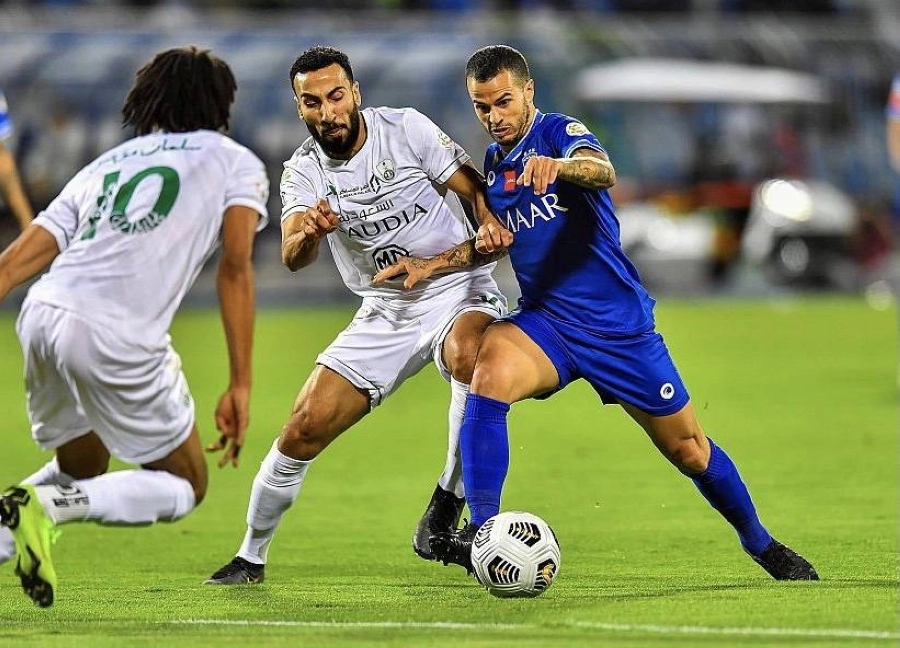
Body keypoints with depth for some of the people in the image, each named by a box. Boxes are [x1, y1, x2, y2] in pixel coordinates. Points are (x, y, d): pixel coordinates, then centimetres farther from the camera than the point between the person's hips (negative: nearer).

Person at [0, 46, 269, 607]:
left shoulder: (106, 164, 29)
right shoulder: (236, 162, 17)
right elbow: (236, 267, 1)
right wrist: (240, 386, -1)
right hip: (120, 341, -5)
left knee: (81, 469, 30)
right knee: (186, 488, 13)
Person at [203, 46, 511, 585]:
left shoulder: (405, 128, -11)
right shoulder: (304, 172, -5)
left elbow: (476, 189, -8)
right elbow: (292, 258, -21)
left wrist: (492, 226, -30)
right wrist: (307, 233, -44)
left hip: (459, 292, -3)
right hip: (384, 313, 3)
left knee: (468, 354, -38)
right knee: (305, 428, -4)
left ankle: (449, 503, -24)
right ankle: (252, 556, 15)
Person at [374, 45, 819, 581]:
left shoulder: (559, 132, -10)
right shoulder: (493, 163, 9)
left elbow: (603, 171, -33)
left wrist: (560, 166, -56)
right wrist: (431, 265, 10)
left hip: (619, 324, -4)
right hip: (545, 323, 4)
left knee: (689, 450, 6)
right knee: (491, 369, -30)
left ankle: (761, 544, 32)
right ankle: (481, 532, -34)